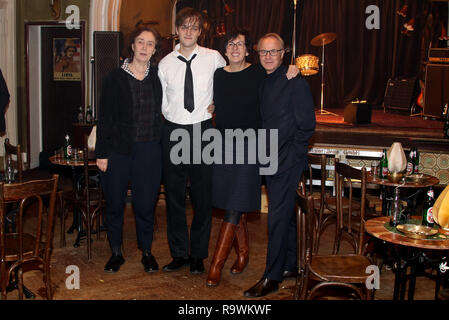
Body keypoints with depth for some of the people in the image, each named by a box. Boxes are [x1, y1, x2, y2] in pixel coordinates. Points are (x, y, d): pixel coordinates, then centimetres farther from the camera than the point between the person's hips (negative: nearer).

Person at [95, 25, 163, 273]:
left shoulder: (157, 76, 6)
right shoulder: (115, 78, 0)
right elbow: (104, 118, -1)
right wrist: (101, 153, -5)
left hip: (149, 150, 1)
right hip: (117, 149, -1)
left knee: (145, 204, 4)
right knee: (114, 203, 6)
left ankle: (146, 252, 22)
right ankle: (116, 253, 22)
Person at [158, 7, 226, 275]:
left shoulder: (214, 58, 0)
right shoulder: (165, 64, 4)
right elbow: (162, 101, 13)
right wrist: (172, 117, 3)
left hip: (203, 131, -1)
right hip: (173, 132, 2)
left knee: (203, 196, 3)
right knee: (174, 195, 6)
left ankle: (198, 255, 17)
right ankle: (179, 253, 18)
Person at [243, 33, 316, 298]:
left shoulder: (295, 82, -11)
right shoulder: (263, 82, 12)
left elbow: (306, 126, -12)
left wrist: (289, 156, -13)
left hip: (288, 161, -7)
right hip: (271, 161, 8)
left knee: (278, 216, -6)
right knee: (285, 213, 16)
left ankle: (272, 277, 2)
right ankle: (290, 264, 29)